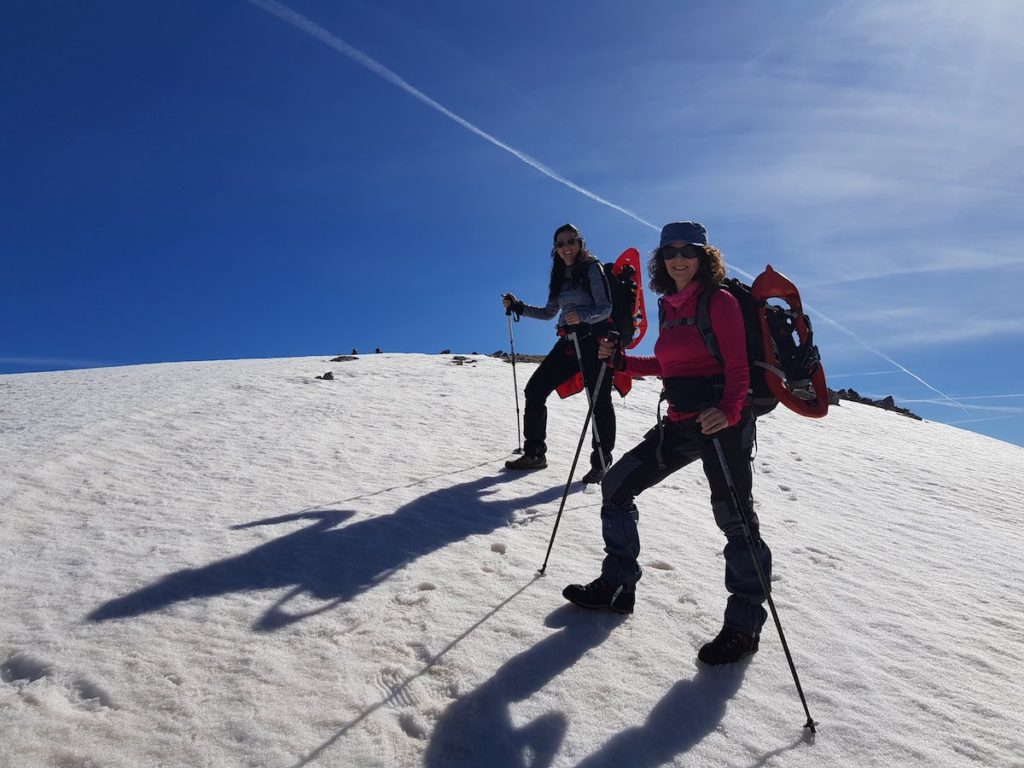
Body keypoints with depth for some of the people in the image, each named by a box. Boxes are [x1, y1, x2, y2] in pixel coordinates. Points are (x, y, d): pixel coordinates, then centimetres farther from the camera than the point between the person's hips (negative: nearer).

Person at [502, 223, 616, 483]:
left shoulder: (592, 268, -4)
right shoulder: (560, 275, 15)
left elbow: (605, 308, -13)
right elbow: (549, 313, 22)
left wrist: (582, 315, -32)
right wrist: (518, 307, 13)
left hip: (594, 340, -7)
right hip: (568, 342, 7)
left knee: (599, 400, -9)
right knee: (535, 389, 1)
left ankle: (601, 462, 4)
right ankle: (534, 453, 10)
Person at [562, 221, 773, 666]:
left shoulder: (719, 302, -8)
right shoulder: (669, 305, 13)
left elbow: (738, 368, -15)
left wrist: (728, 412, -33)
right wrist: (619, 361, 12)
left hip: (722, 421, -8)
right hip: (680, 422, 8)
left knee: (733, 517, -7)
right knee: (616, 484, 8)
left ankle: (744, 624, 12)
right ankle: (617, 587, 21)